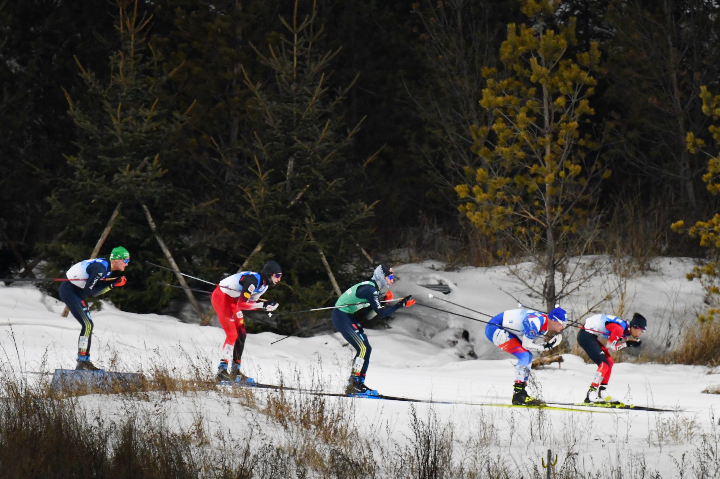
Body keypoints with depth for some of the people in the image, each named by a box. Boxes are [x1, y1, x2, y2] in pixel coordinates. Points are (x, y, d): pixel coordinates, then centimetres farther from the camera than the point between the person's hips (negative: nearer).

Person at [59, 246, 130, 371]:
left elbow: (96, 291, 4)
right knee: (87, 324, -16)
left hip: (76, 291, 11)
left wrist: (116, 283, -6)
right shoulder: (100, 268, -25)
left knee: (88, 325, 9)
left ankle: (82, 363, 13)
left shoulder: (107, 268, 5)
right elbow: (89, 291, -26)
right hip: (69, 290, -11)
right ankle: (83, 360, -13)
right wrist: (111, 285, -20)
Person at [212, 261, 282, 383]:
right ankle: (222, 370, -14)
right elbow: (242, 304, -31)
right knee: (232, 334, -15)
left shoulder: (264, 284, 0)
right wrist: (262, 305, -31)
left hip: (232, 300, 10)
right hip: (221, 297, -10)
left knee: (241, 334, 6)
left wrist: (267, 306, -12)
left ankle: (235, 371, 12)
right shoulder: (253, 281, -29)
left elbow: (251, 302, 3)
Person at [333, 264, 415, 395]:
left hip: (347, 317, 10)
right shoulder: (370, 290, -18)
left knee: (365, 348, 9)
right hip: (342, 317, -10)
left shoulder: (372, 288, 13)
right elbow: (381, 313, -23)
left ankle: (354, 384, 12)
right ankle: (355, 384, -12)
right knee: (364, 348, -13)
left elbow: (369, 315, 12)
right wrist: (401, 304, -22)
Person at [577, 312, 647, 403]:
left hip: (590, 336, 10)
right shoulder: (620, 328, -21)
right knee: (604, 364, -15)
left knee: (609, 362, 11)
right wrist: (627, 343, -9)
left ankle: (601, 392, 11)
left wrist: (629, 339, -4)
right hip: (585, 336, -10)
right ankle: (591, 394, -19)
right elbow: (610, 347, -17)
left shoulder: (625, 327, 7)